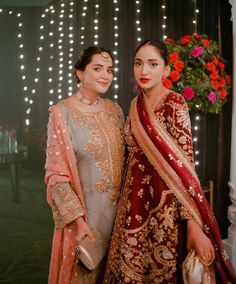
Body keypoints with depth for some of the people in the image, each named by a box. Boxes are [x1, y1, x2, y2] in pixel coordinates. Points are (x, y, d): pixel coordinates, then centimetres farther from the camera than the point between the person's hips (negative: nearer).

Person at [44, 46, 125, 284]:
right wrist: (77, 219, -20)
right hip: (83, 210, -5)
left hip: (117, 208, 5)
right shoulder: (62, 112, -14)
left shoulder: (114, 109, 3)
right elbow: (57, 174, -15)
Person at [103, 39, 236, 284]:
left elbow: (184, 164, -18)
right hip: (134, 201, 6)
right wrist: (127, 199, 14)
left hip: (164, 203, -6)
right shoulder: (136, 105, 7)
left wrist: (193, 225, -23)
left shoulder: (174, 104, -13)